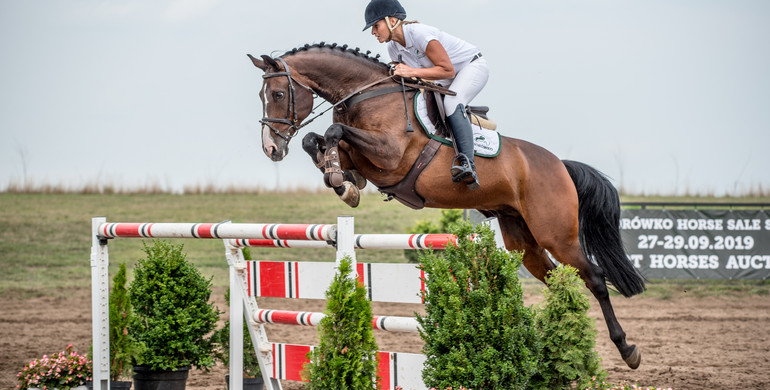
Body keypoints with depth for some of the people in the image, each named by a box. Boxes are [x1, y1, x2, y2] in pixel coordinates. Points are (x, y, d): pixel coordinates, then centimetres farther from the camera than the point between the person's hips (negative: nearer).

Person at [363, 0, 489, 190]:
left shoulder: (420, 34, -30)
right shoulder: (394, 48, -4)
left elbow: (448, 70, -29)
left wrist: (411, 72, -34)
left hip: (473, 66, -10)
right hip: (449, 82, 10)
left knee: (451, 103, -34)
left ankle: (468, 164, -42)